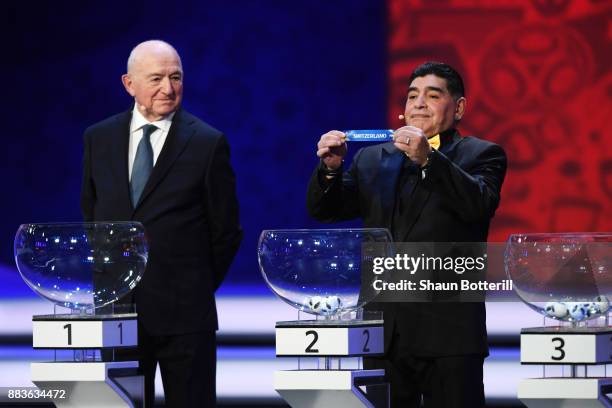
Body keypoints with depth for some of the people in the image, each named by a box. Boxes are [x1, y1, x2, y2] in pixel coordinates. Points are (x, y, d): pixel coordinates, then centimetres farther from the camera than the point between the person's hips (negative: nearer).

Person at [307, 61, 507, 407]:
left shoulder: (481, 155, 5)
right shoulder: (372, 160, 17)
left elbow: (479, 204, -14)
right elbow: (325, 210, 13)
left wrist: (428, 159, -26)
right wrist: (331, 168, -7)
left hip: (448, 333, -4)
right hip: (383, 334, 4)